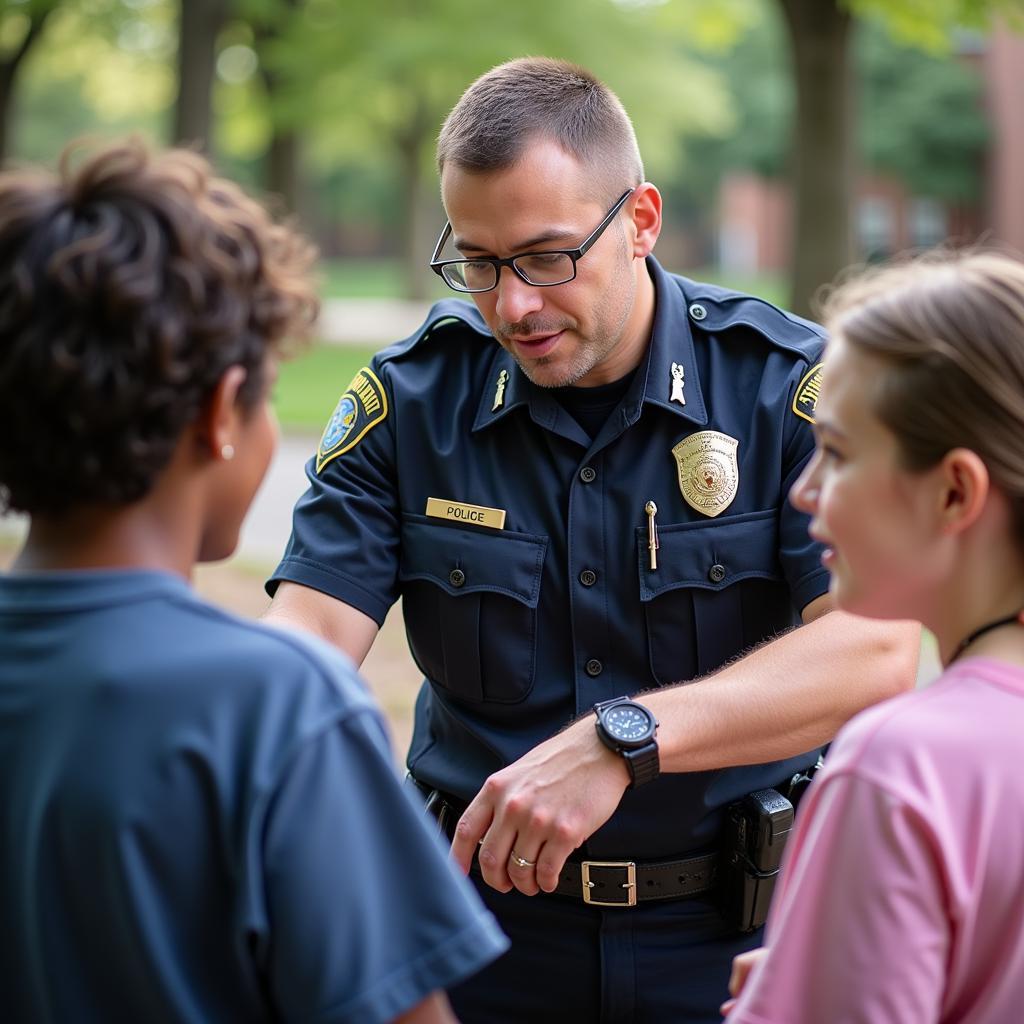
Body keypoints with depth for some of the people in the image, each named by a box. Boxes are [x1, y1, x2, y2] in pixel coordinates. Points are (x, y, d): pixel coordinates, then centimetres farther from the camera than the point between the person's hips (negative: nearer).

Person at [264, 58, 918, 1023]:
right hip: (491, 916, 2)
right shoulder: (407, 398, -6)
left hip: (737, 935, -1)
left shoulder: (790, 385, -13)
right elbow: (308, 635, -14)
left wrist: (621, 741, -37)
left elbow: (878, 645, -26)